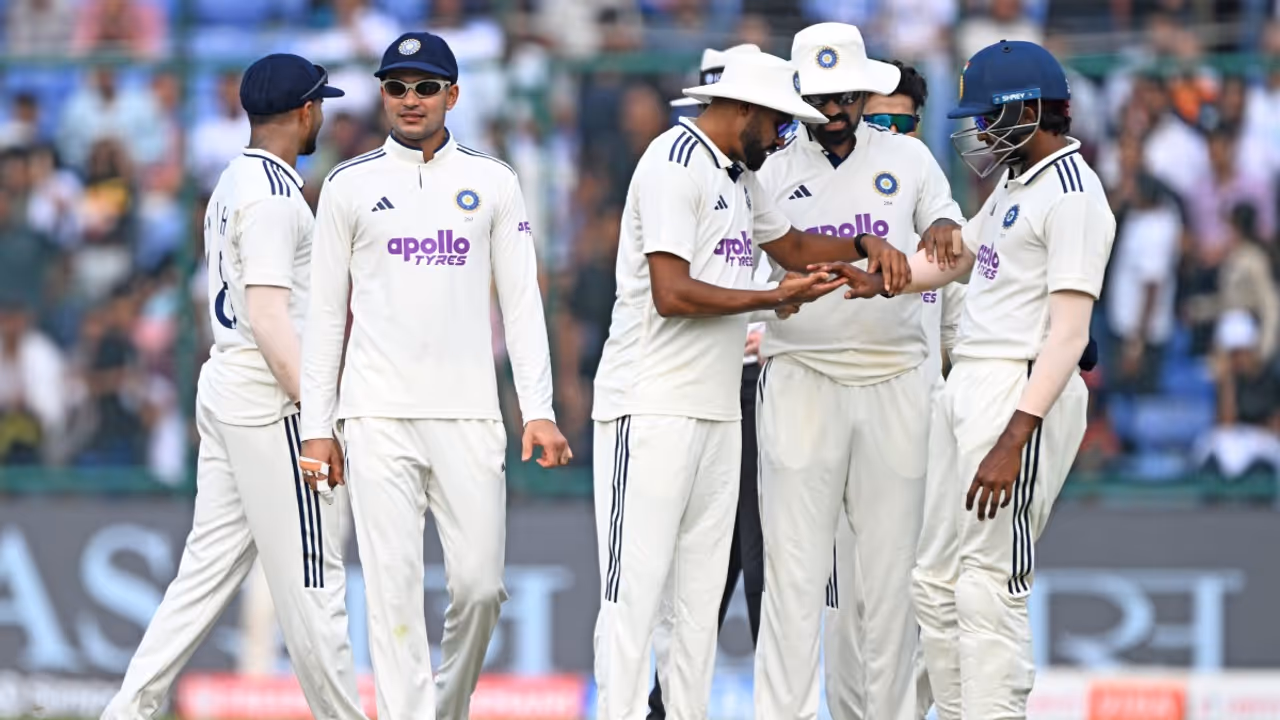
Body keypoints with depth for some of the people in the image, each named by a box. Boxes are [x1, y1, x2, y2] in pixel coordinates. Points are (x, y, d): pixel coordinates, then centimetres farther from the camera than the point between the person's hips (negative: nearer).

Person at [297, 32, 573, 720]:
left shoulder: (491, 182, 10)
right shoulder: (349, 185, 7)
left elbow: (521, 301, 7)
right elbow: (326, 312, 7)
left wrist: (539, 410, -3)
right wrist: (316, 427, 1)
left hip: (469, 414, 1)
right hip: (378, 416, -1)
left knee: (479, 584, -2)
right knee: (394, 586, -7)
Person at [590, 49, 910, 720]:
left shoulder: (739, 174, 18)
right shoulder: (676, 163, -12)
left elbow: (789, 244, 32)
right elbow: (672, 292, -20)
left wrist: (866, 247, 14)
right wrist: (777, 299, -14)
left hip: (718, 408, 10)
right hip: (653, 406, -10)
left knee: (701, 588, 7)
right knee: (636, 584, -10)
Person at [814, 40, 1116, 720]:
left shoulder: (1072, 198, -14)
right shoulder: (1014, 183, 16)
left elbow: (1068, 334, -20)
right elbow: (955, 256, 32)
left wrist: (1013, 440, -27)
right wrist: (876, 280, 14)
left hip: (1021, 390, -10)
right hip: (966, 383, 10)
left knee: (988, 589, -12)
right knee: (936, 581, 10)